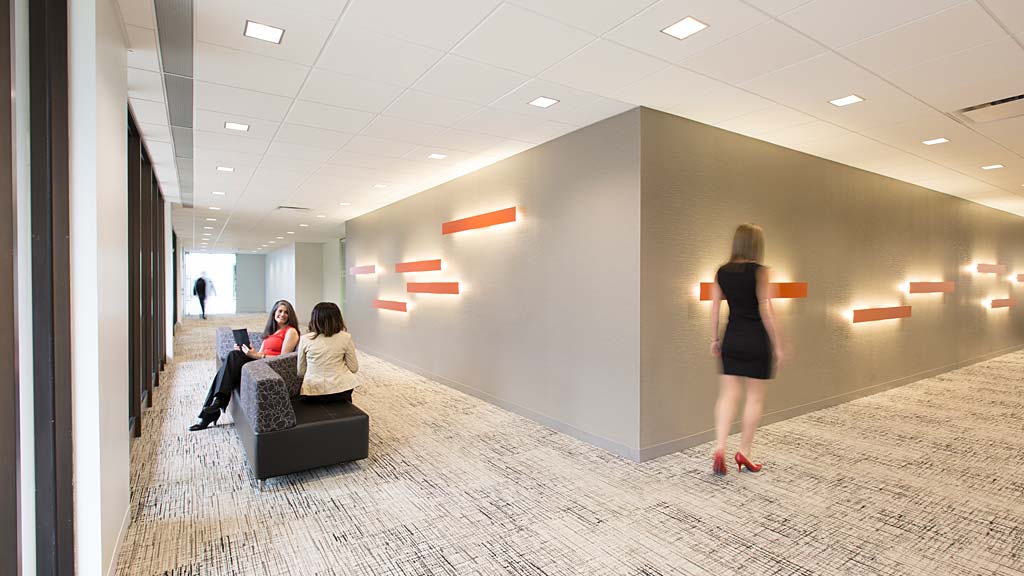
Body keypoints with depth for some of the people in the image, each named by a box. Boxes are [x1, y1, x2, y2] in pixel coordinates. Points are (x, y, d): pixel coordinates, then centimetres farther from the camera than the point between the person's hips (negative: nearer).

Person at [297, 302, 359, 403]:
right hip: (341, 390, 0)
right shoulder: (345, 337, -7)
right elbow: (354, 368, -2)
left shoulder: (305, 339, -4)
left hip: (313, 392, 0)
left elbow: (300, 372, 3)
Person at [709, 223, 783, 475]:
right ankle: (744, 452, 17)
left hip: (732, 338, 4)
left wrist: (714, 339, 13)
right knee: (755, 397, 9)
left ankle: (719, 448, -3)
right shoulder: (759, 271, -11)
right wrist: (777, 345, -5)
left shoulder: (722, 272, 3)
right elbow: (766, 311, -13)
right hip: (756, 340, -4)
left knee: (728, 394, 8)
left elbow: (714, 308, 5)